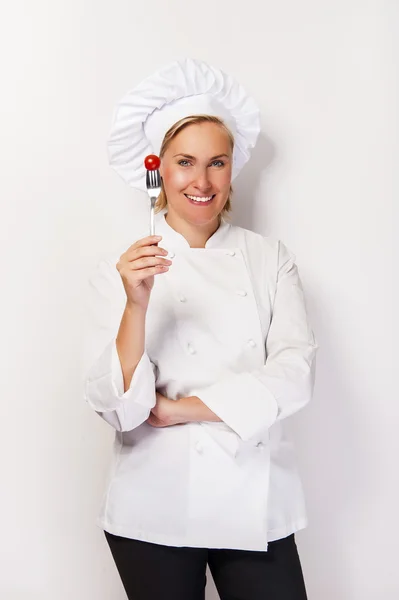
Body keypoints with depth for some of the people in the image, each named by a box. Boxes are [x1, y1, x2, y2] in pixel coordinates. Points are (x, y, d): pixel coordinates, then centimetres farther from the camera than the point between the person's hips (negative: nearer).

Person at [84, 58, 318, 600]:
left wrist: (182, 408, -14)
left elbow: (295, 372, -9)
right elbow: (117, 407, -12)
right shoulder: (122, 270, -4)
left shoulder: (270, 258, 2)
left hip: (256, 503, 2)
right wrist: (137, 304, -26)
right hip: (156, 513, -1)